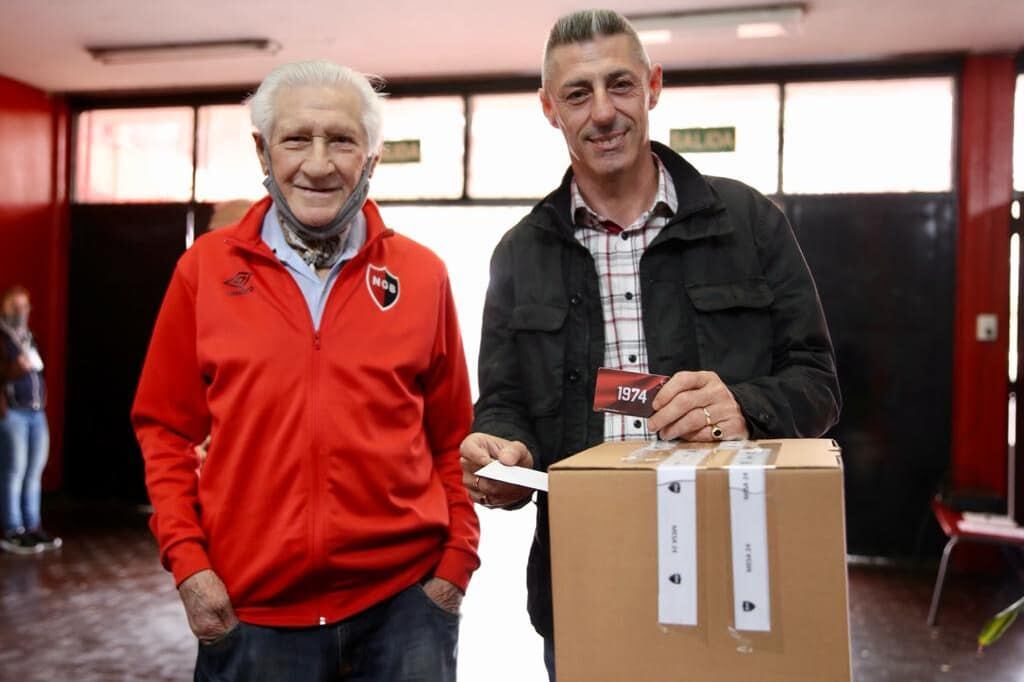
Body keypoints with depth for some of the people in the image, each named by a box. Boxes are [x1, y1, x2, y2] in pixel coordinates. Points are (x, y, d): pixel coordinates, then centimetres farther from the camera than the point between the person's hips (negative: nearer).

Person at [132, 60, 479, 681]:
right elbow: (165, 429, 5)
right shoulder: (206, 269, 1)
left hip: (403, 604, 0)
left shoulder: (422, 274, 1)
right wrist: (187, 561, -3)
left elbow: (453, 437, 6)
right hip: (247, 612, 0)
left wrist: (457, 560, 0)